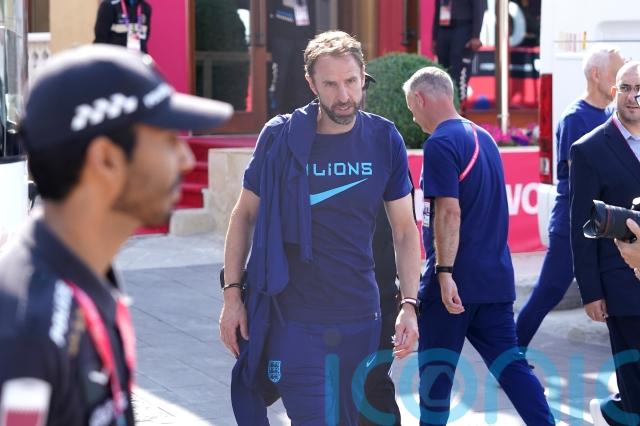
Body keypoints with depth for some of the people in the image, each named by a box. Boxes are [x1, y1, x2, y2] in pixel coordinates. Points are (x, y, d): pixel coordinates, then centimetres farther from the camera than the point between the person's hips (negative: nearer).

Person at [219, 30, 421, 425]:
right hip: (291, 317, -2)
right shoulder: (280, 136, -6)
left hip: (359, 318, 2)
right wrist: (232, 294, -2)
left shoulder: (385, 140, -1)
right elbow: (245, 215, 3)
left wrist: (410, 304, -4)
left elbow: (404, 228, 5)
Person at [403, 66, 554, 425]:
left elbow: (449, 211, -21)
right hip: (496, 276, 8)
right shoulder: (484, 138, 14)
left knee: (436, 367, 4)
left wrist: (444, 272, -23)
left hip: (455, 278, -8)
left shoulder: (441, 143, -12)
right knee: (509, 362, 6)